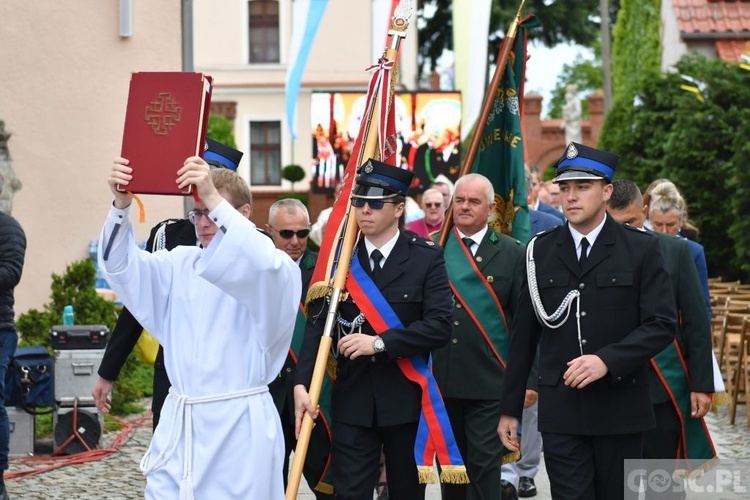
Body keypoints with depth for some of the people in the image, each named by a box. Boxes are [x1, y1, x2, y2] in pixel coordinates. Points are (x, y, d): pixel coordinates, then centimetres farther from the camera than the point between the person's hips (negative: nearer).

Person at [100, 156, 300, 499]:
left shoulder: (278, 270, -4)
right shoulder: (181, 264, 11)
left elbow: (260, 266, -28)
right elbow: (123, 266, -2)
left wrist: (214, 200, -36)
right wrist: (121, 205, -20)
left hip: (240, 428, -4)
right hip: (178, 423, 4)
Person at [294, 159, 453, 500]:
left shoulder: (426, 257, -3)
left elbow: (440, 325, -13)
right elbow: (318, 324, -4)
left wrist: (379, 342, -19)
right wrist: (302, 384, -16)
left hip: (407, 399, -1)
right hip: (352, 401, 1)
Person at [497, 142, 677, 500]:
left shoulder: (641, 248, 0)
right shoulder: (540, 250, 6)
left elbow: (662, 324, -6)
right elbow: (524, 335, 8)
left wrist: (607, 360, -19)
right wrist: (509, 409, 8)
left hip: (620, 407, 0)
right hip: (560, 409, 1)